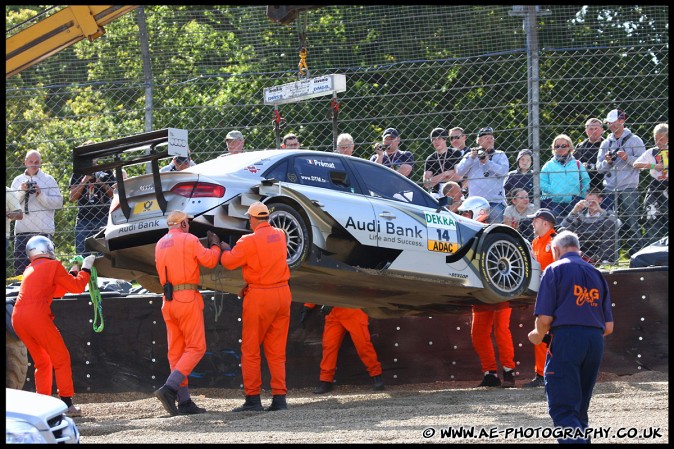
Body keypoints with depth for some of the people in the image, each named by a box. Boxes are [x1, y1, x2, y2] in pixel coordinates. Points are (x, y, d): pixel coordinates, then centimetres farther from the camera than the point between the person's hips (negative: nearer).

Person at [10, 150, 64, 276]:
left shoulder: (48, 179, 7)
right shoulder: (18, 180, 16)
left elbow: (59, 203, -2)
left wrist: (41, 195, -12)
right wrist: (21, 191, -6)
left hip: (42, 230, -3)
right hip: (21, 230, 3)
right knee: (20, 266, 2)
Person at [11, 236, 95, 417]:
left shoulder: (29, 270, 26)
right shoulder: (53, 265, 5)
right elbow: (78, 287, 4)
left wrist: (73, 272, 36)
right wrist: (86, 268, 18)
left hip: (17, 317, 7)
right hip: (37, 315, -7)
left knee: (42, 362, 17)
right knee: (61, 358, 1)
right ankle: (67, 404, -5)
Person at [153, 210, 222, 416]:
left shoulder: (160, 244, 15)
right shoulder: (189, 240, -5)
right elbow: (209, 260, -3)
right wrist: (215, 245, 18)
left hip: (169, 300, 7)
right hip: (188, 298, -7)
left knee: (176, 351, 7)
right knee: (196, 348, -4)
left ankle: (184, 402, 5)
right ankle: (169, 388, -20)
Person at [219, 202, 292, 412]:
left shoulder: (250, 241, -14)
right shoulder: (280, 235, 5)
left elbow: (229, 262, -9)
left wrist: (223, 248, 14)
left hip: (259, 297, -6)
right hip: (282, 293, 6)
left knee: (250, 350, 4)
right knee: (277, 350, 9)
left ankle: (253, 399, 1)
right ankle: (279, 397, 3)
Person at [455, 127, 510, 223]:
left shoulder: (500, 155, 13)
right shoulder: (470, 155, 17)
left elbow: (504, 171, -4)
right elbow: (459, 171, 4)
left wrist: (487, 162, -11)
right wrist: (471, 157, -6)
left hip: (495, 202, -1)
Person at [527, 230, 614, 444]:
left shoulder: (555, 270, 4)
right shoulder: (596, 274, 20)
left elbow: (545, 318, -5)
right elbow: (609, 327, 16)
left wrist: (538, 336, 15)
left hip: (566, 338, -6)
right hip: (596, 342, 6)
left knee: (562, 410, -10)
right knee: (579, 409, 17)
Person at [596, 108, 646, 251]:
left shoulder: (634, 140, 3)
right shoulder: (606, 143, 16)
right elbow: (600, 168, 13)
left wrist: (627, 158, -16)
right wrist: (607, 162, -6)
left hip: (629, 188, -4)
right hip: (609, 189, 4)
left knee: (631, 223, -5)